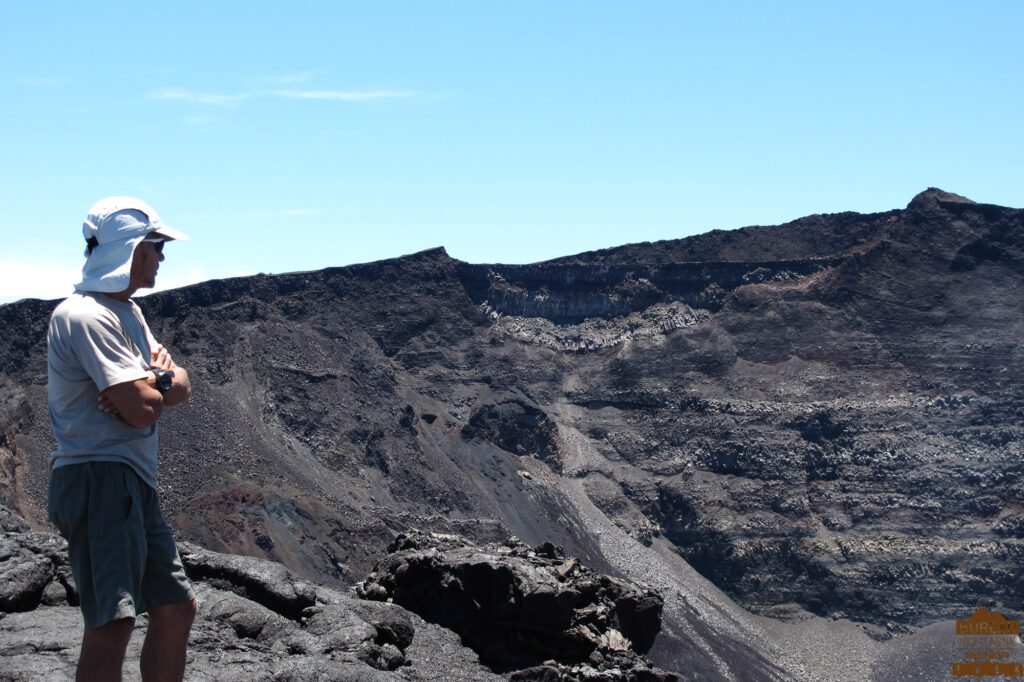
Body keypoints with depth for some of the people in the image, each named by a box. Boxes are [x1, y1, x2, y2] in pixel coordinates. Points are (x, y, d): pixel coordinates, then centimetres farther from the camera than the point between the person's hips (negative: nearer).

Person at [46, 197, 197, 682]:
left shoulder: (128, 312, 19)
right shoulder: (87, 315, -13)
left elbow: (181, 390, 13)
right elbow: (141, 410, -20)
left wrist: (156, 377, -10)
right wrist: (159, 379, 2)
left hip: (134, 484, 11)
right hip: (99, 480, -11)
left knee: (175, 609, 15)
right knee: (113, 623, -19)